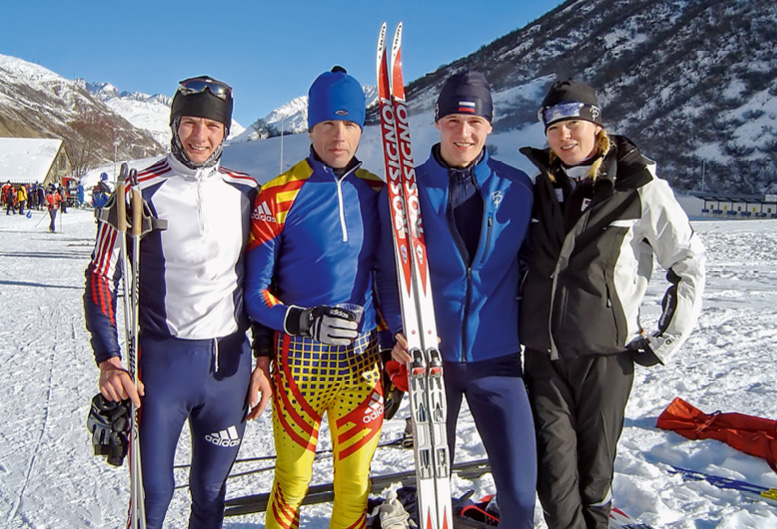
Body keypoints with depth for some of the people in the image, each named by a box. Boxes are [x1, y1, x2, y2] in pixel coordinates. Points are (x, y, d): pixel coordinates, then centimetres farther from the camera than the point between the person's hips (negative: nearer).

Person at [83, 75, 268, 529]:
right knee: (153, 491, 3)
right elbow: (102, 277, -2)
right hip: (161, 359, -2)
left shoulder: (246, 193, 5)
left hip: (230, 362, 3)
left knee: (211, 491, 15)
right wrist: (109, 360, -13)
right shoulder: (141, 192, -4)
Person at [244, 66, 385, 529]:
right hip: (298, 363, -2)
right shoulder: (278, 197, -5)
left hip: (362, 363, 3)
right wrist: (304, 321, -21)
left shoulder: (377, 193, 5)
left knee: (355, 486, 10)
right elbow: (256, 291, -6)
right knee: (292, 482, 10)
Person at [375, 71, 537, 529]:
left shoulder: (517, 188, 1)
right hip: (430, 355, 0)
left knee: (520, 487, 1)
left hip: (497, 357, 1)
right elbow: (390, 268, 1)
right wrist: (400, 329, -12)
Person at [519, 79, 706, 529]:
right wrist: (521, 319, 15)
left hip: (606, 353, -3)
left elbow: (690, 263, -1)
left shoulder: (640, 188, -7)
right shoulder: (541, 188, 7)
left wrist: (667, 339, -2)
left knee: (595, 465, 10)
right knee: (554, 470, 5)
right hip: (542, 352, 3)